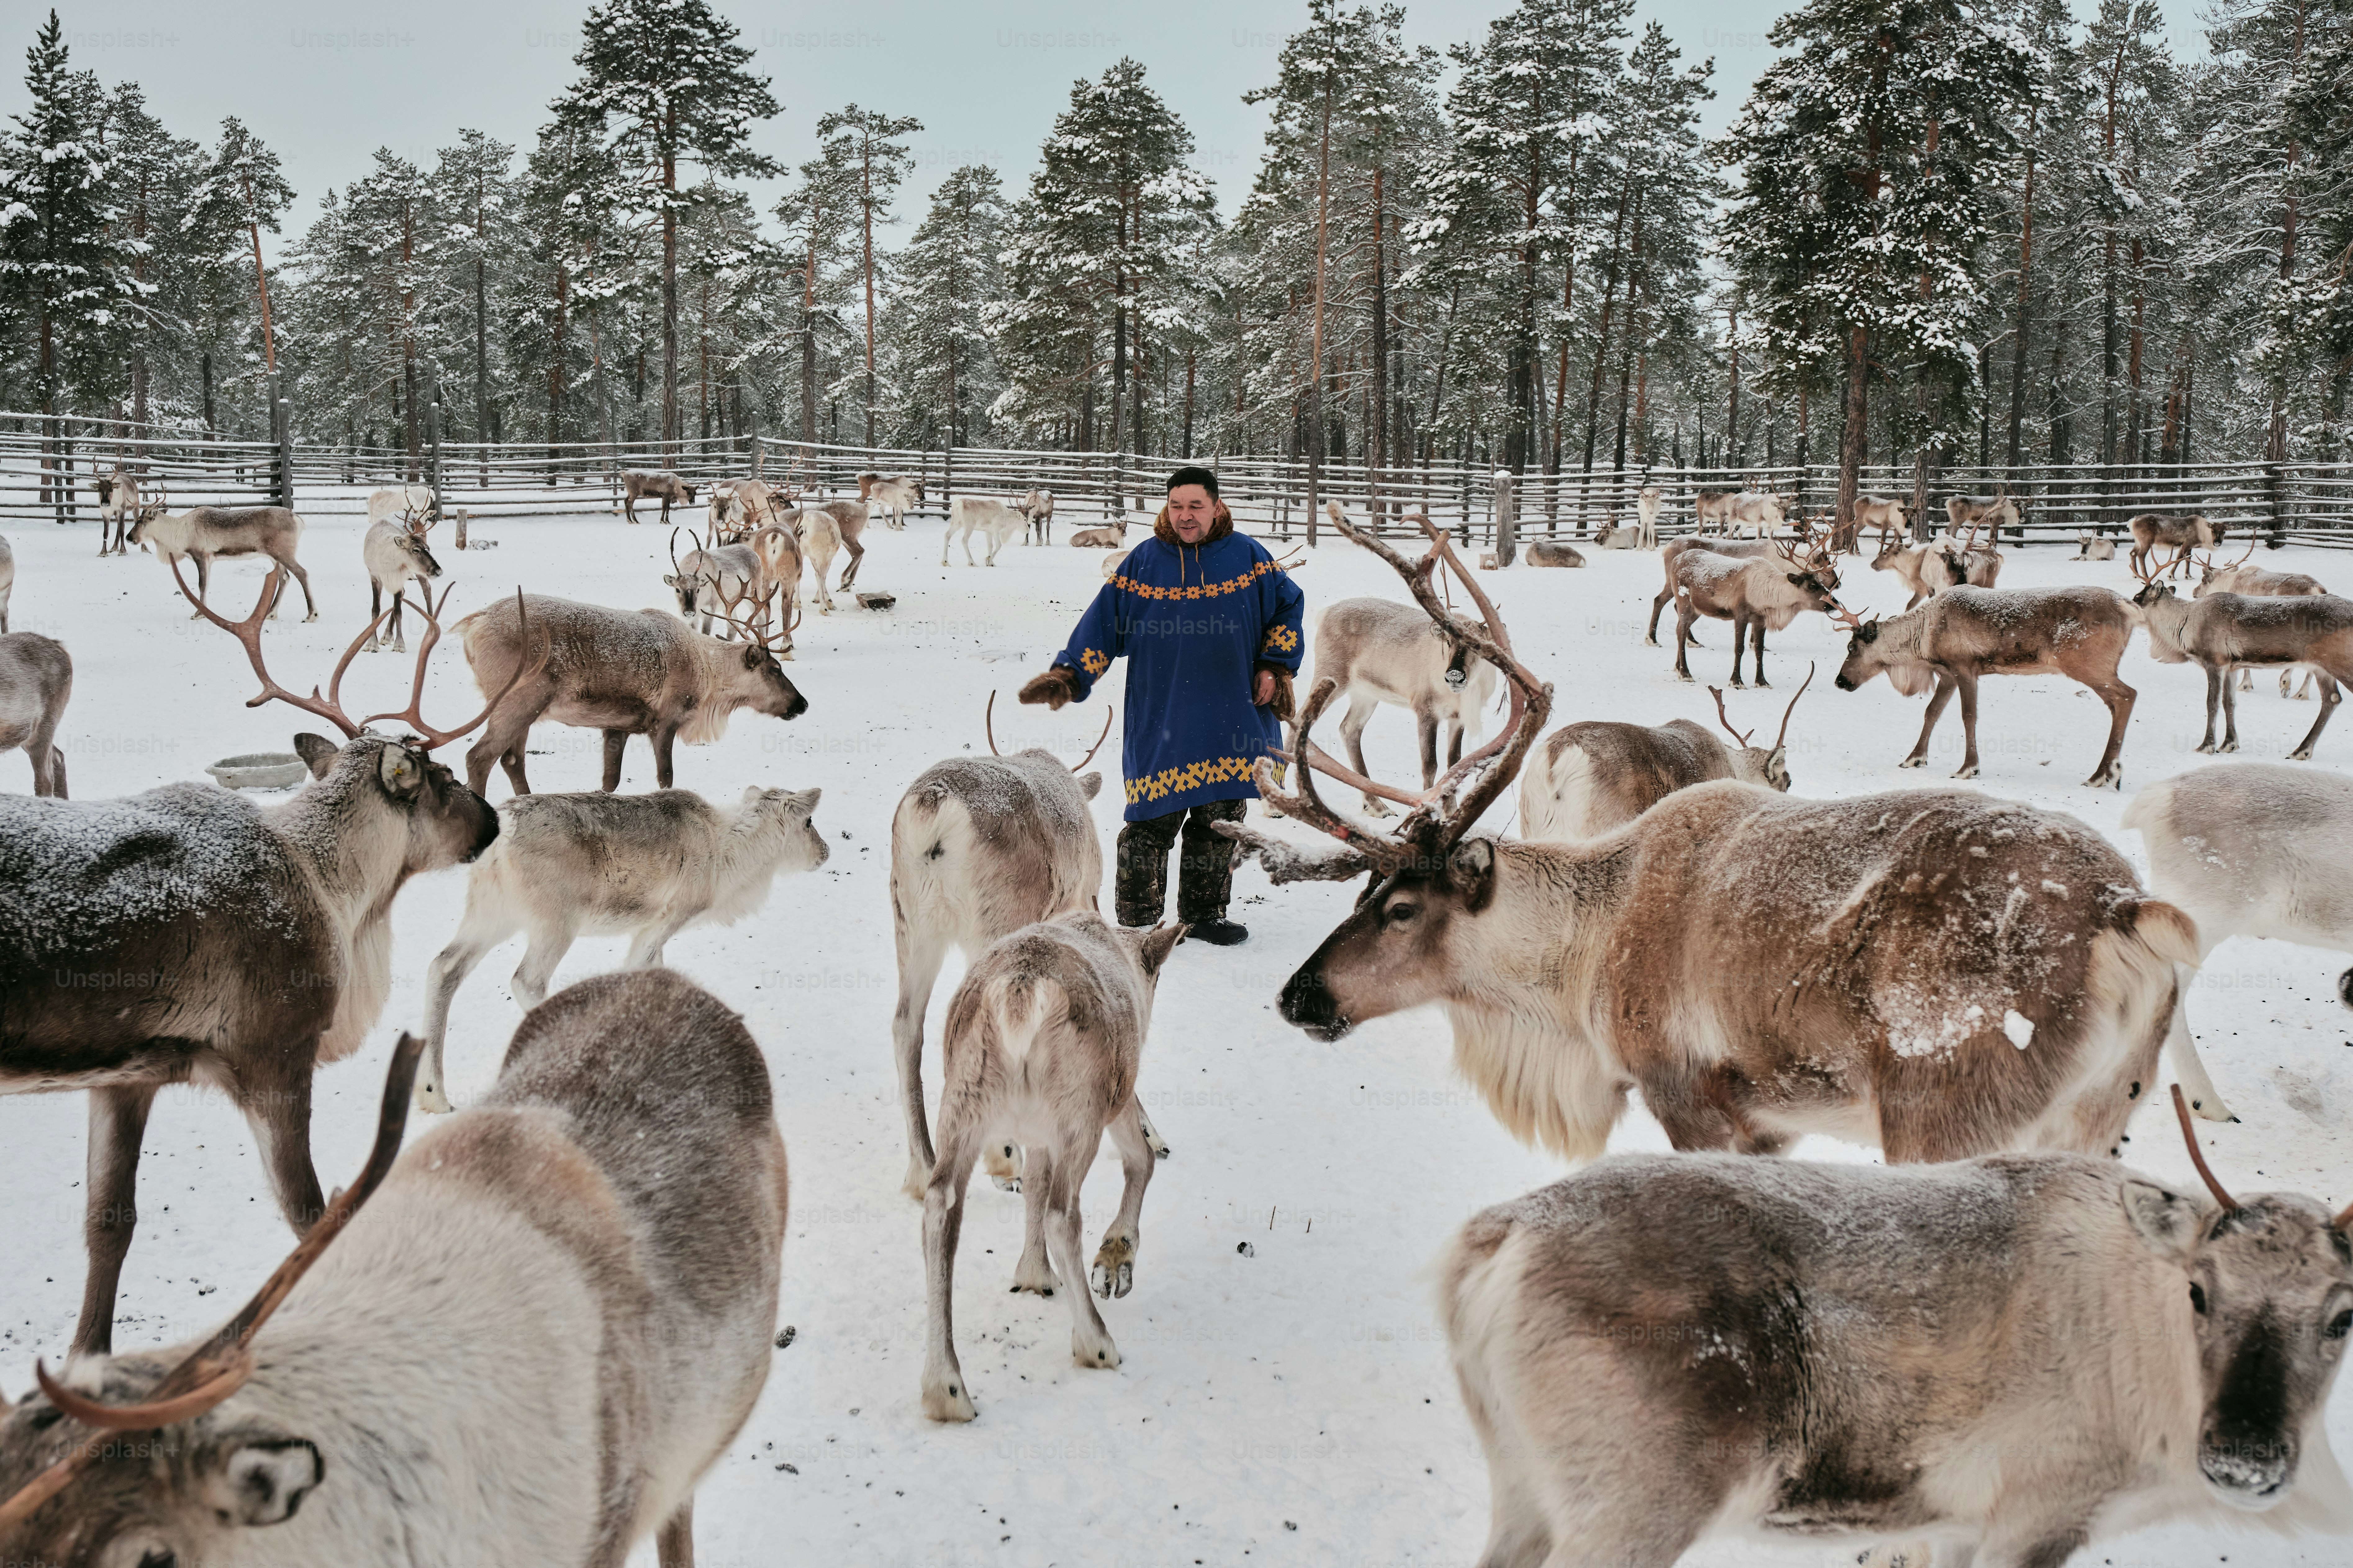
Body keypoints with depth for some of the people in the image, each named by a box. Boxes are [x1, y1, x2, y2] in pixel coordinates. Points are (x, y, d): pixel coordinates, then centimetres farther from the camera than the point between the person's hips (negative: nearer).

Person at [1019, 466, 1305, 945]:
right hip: (1159, 722, -2)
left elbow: (1288, 607, 15)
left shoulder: (1247, 556, 5)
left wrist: (1275, 669, 8)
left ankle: (1205, 914, 21)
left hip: (1229, 722, 2)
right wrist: (1067, 677, -5)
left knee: (1221, 820, 8)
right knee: (1153, 819, -6)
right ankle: (1138, 920, 5)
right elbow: (1103, 624, 3)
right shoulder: (1142, 563, 2)